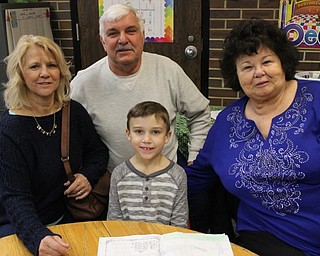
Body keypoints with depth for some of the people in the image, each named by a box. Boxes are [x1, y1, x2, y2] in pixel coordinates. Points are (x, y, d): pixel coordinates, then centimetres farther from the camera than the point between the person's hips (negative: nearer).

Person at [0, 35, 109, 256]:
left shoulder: (74, 111, -1)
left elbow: (98, 151, 15)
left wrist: (89, 176, -5)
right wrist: (38, 238, -37)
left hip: (68, 219, 4)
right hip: (20, 228, -4)